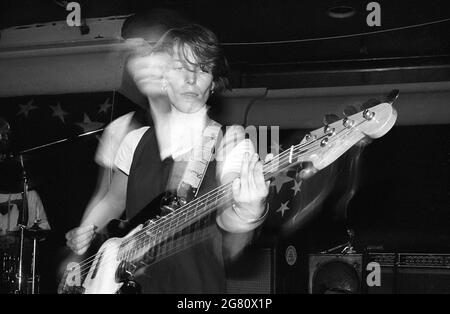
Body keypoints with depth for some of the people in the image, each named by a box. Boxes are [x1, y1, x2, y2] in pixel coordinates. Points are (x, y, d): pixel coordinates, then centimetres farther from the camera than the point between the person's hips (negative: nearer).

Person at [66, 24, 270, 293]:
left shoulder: (230, 143, 0)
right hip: (130, 281, 2)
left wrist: (248, 213, -33)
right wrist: (86, 231, 6)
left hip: (198, 282, -2)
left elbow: (227, 217, -13)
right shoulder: (137, 141, 10)